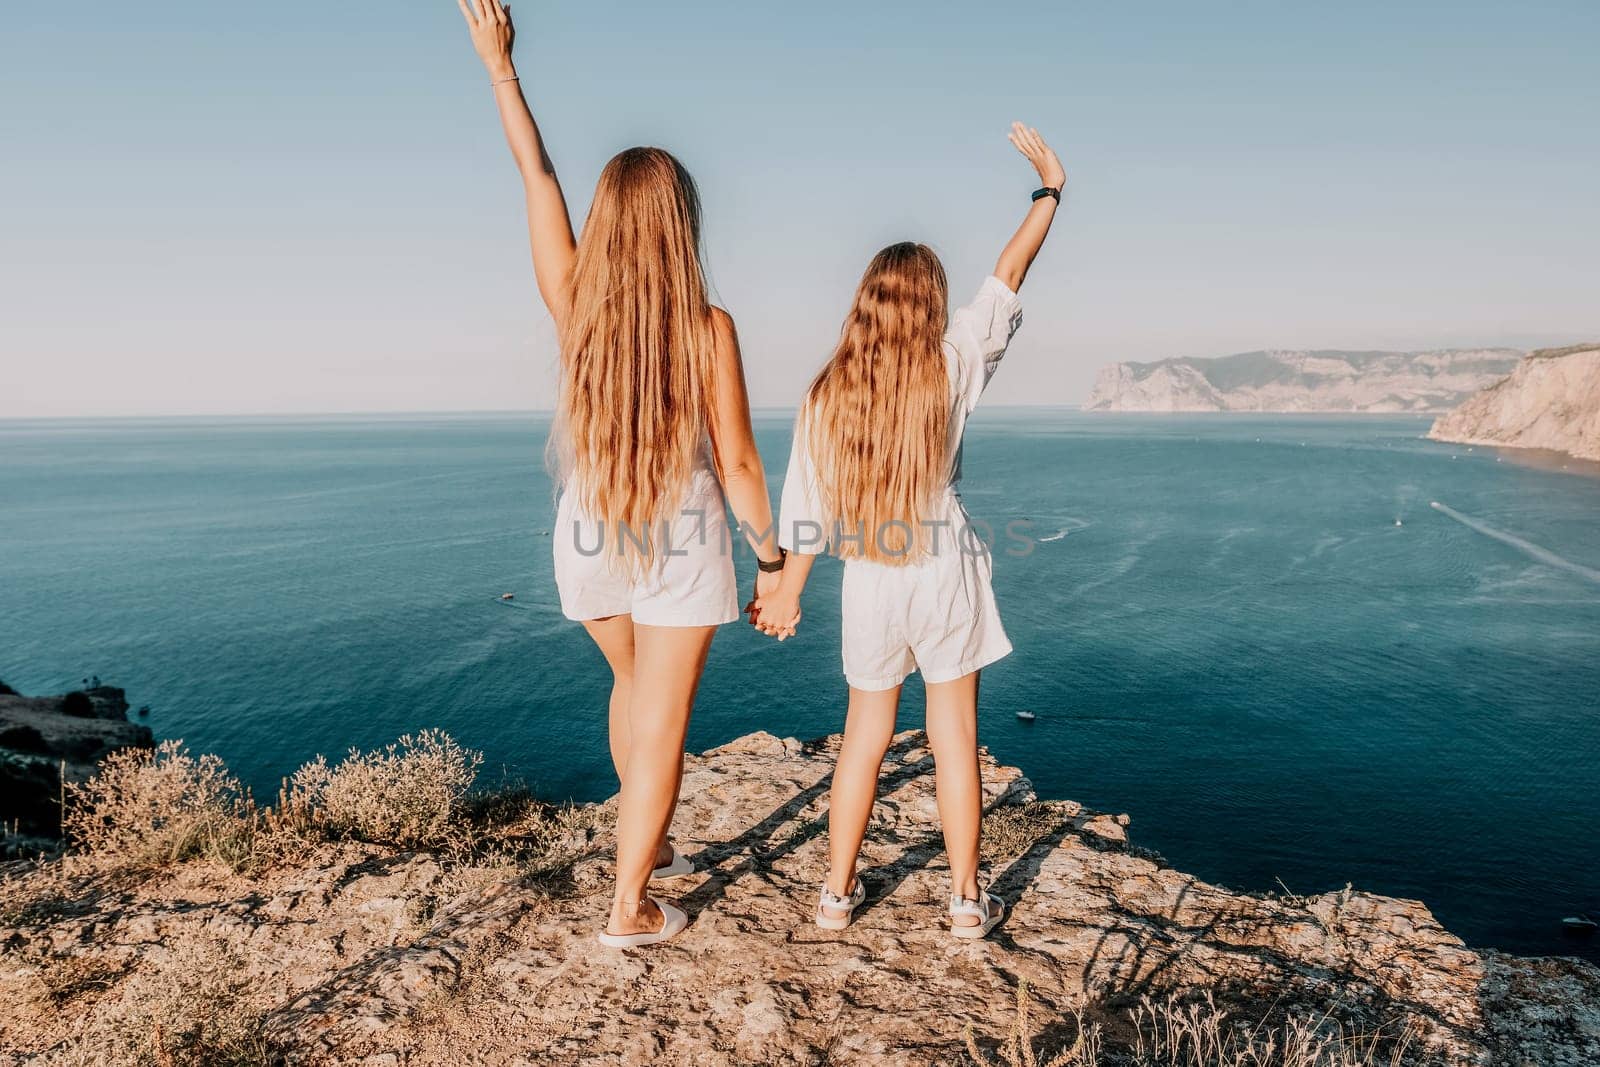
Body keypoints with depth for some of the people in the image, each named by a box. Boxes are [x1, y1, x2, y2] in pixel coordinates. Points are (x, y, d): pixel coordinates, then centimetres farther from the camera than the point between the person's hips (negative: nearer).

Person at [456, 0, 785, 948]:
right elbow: (738, 463, -12)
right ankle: (631, 909, 16)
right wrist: (773, 555, 1)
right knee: (663, 722, 7)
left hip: (590, 540, 4)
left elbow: (537, 177, 3)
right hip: (683, 547, -4)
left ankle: (652, 846, 42)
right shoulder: (708, 327, -16)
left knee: (635, 687, 27)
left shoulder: (575, 304, -9)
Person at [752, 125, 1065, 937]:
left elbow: (804, 506, -1)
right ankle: (966, 899, 20)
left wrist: (787, 591, 11)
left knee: (864, 737, 16)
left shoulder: (827, 392, -4)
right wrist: (1050, 189, 14)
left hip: (868, 583, 2)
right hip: (943, 574, -2)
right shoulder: (950, 371, -8)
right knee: (953, 738, 9)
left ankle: (837, 891, 24)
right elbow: (1009, 276, 2)